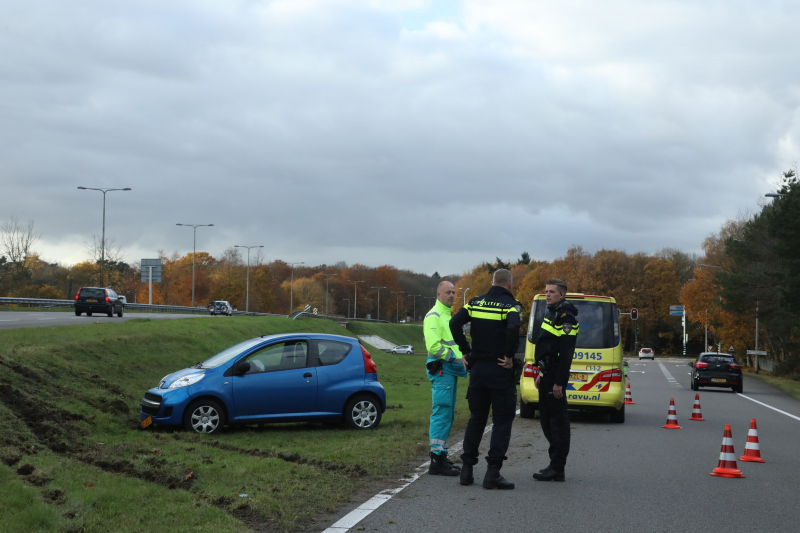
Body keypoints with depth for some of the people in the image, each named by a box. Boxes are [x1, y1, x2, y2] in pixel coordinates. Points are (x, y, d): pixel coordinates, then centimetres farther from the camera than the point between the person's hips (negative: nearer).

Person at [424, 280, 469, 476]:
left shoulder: (448, 315, 22)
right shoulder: (434, 316, -10)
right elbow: (433, 346, -21)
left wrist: (461, 361, 14)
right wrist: (456, 358, -17)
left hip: (451, 371, 10)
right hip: (441, 370, -10)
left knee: (447, 416, 12)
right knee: (442, 414, -12)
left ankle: (442, 457, 18)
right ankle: (437, 461, -12)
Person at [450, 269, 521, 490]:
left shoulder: (476, 302, 6)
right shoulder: (511, 305, -8)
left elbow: (455, 323, -4)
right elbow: (513, 328, -28)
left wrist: (465, 351, 2)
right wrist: (509, 356, -16)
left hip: (478, 368, 5)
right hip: (501, 370, -5)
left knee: (476, 418, 16)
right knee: (502, 420, 2)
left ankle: (467, 468, 15)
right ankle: (493, 473, -4)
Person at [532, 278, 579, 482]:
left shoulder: (565, 317, -14)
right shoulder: (552, 313, 18)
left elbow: (566, 353, -20)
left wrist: (559, 382, -23)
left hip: (556, 376, -10)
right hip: (548, 375, 10)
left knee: (557, 421, -7)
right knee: (547, 419, 14)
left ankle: (557, 469, -5)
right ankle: (555, 463, 21)